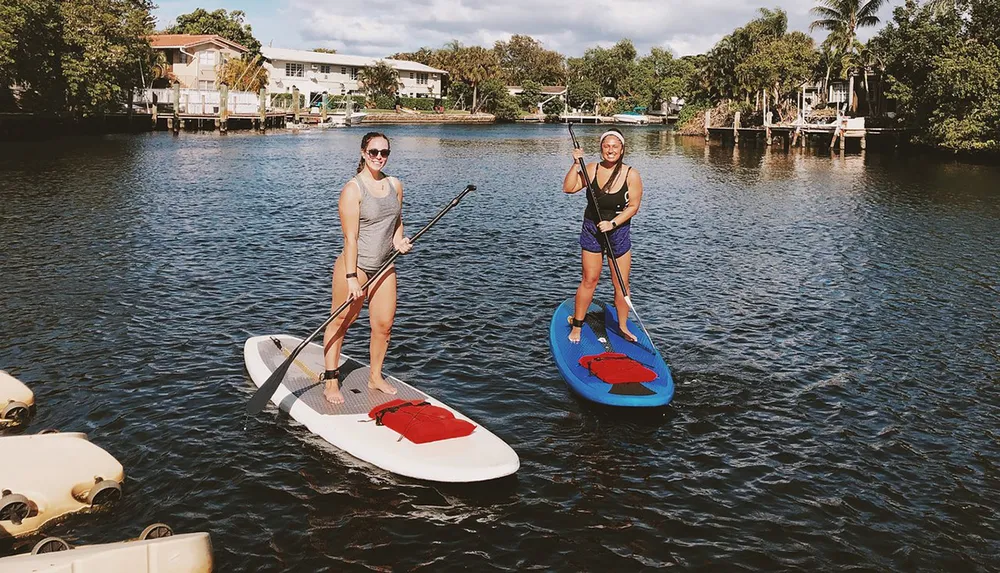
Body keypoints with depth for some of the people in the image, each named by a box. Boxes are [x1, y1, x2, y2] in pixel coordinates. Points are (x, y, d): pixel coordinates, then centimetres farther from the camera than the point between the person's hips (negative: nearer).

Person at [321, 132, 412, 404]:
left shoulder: (395, 185, 8)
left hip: (384, 267, 6)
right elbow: (350, 237, -16)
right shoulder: (353, 188, -12)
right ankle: (330, 382, 14)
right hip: (355, 266, -6)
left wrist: (399, 241, 3)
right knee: (340, 323, 4)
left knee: (384, 325, 8)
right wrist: (351, 278, -20)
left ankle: (375, 377, 26)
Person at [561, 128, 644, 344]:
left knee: (621, 284, 4)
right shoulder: (591, 169, -5)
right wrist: (576, 164, -19)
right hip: (592, 230, 0)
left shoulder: (631, 175, -10)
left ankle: (623, 326, 21)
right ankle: (576, 324, 17)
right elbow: (568, 188, -11)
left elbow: (633, 206, -10)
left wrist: (612, 223, -19)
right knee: (589, 280, 4)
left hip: (618, 231, 0)